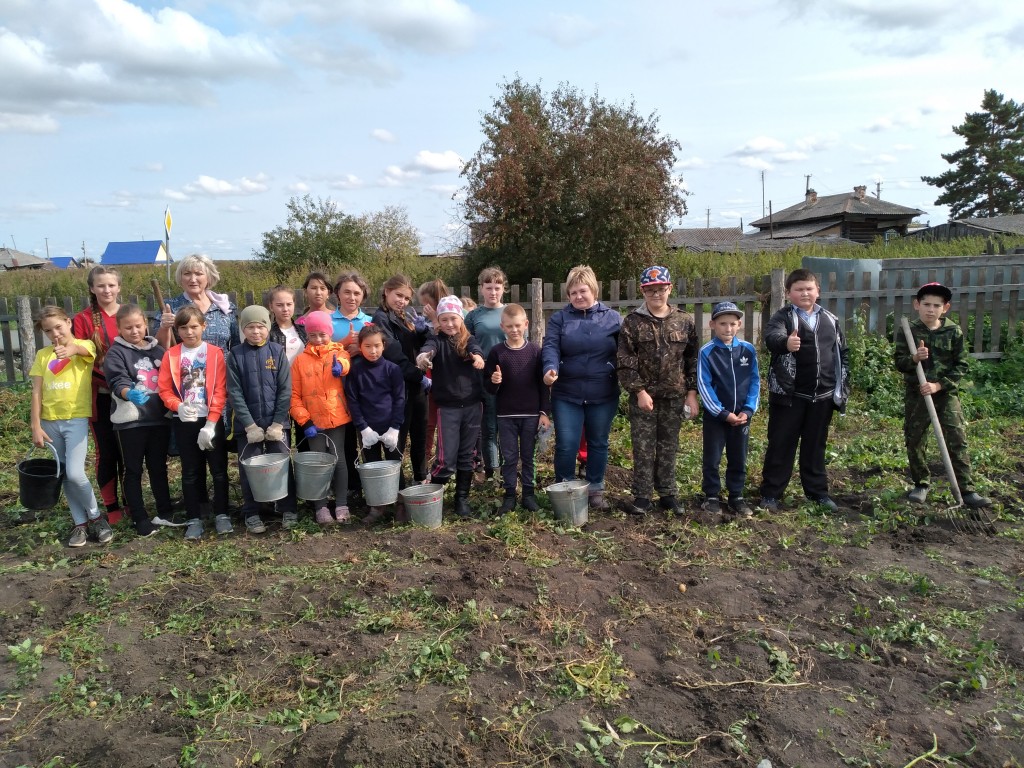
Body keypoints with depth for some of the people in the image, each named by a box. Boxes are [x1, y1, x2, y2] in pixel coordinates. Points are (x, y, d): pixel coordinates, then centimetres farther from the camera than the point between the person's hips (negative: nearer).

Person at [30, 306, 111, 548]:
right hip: (50, 421, 4)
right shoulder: (42, 355, 8)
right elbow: (36, 392, 6)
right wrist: (36, 426, 1)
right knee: (64, 476, 9)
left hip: (77, 419, -4)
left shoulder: (85, 345, -2)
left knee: (75, 473, -14)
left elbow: (83, 349, -29)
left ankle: (95, 516, 9)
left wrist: (70, 349, -53)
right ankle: (80, 523, 20)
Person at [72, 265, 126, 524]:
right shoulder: (82, 320, -1)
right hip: (100, 396, -1)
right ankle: (111, 507, 18)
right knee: (107, 452, 6)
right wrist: (106, 380, -16)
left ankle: (132, 502, 22)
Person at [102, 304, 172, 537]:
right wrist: (130, 394, -40)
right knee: (134, 470, 6)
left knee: (158, 467, 14)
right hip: (131, 420, -4)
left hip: (160, 418, 4)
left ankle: (165, 512, 24)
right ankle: (140, 518, 13)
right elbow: (117, 381, -19)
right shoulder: (116, 353, -3)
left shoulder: (157, 350, 11)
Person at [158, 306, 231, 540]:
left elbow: (220, 391, -7)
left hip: (212, 420, -1)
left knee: (219, 469, 4)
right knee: (190, 471, 9)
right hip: (184, 422, 2)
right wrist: (177, 406, -20)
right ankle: (194, 519, 17)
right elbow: (164, 389, 0)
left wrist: (211, 422, -12)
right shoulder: (171, 355, 3)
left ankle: (221, 515, 17)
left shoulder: (215, 353, -3)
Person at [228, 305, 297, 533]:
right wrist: (250, 425, -12)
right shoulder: (235, 355, -1)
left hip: (276, 422, 0)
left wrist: (277, 423, -10)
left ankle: (288, 509, 18)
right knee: (249, 469, 6)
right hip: (247, 424, 0)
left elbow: (285, 390, -4)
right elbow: (234, 393, -6)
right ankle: (251, 514, 20)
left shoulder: (278, 352, -1)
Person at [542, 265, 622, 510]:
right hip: (567, 395, 0)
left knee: (598, 444, 12)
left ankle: (596, 490, 27)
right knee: (566, 445, 0)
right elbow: (550, 346, -9)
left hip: (603, 396, 1)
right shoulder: (559, 318, 4)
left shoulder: (613, 318, 5)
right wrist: (551, 368, -29)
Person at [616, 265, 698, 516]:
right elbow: (625, 361, -7)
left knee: (669, 447, 11)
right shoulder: (632, 322, -3)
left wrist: (691, 393, 1)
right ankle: (642, 496, 11)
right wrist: (639, 391, -12)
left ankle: (667, 493, 23)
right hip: (643, 396, -2)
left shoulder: (684, 321, 3)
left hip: (674, 396, 2)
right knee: (643, 447, 2)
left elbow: (692, 359, 6)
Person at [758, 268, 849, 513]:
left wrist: (842, 387, 10)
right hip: (789, 395, -4)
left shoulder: (830, 320, 8)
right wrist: (785, 342, -54)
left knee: (815, 446, 15)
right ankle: (771, 493, 12)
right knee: (781, 445, 3)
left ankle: (818, 491, 27)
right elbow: (772, 337, -30)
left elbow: (842, 353, 15)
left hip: (823, 396, 4)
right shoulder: (782, 318, -7)